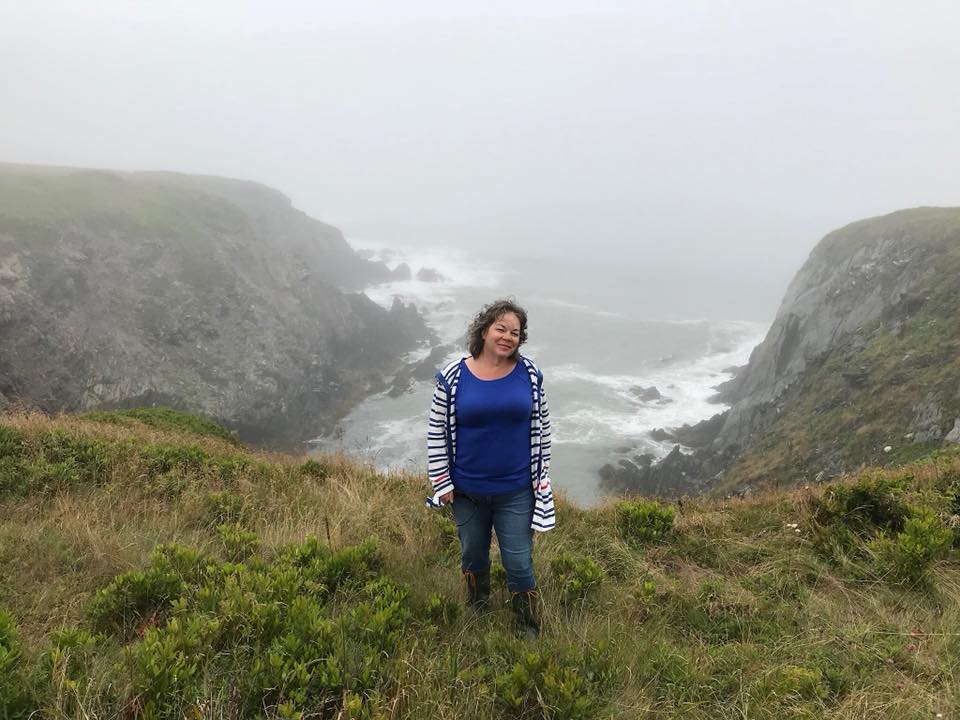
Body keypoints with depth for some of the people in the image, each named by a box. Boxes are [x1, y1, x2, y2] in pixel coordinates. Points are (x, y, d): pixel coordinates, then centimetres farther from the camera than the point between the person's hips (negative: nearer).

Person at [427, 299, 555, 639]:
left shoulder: (529, 373, -6)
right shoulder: (453, 376, -10)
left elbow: (541, 428, 3)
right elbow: (436, 433, -4)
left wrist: (541, 478, 4)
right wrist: (441, 483, -4)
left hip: (515, 492, 0)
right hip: (467, 492, 1)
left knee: (519, 566, 7)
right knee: (473, 557, 22)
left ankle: (530, 633, 28)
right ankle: (477, 612, 48)